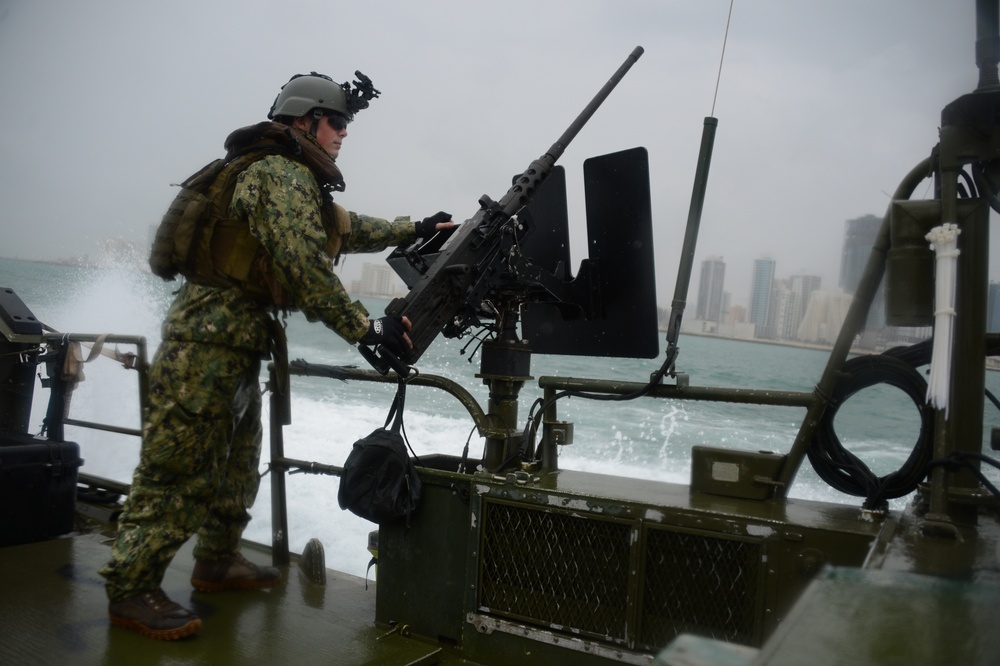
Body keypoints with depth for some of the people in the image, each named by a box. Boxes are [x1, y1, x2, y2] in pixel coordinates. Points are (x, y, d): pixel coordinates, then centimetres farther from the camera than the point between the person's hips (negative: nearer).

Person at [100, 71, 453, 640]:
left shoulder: (298, 180, 17)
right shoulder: (282, 174, -15)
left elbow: (346, 228, 28)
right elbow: (304, 269, -25)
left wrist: (414, 229, 27)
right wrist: (367, 329, -23)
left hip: (240, 343, 11)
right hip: (208, 342, -11)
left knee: (238, 462, 19)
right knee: (179, 469, -3)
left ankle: (217, 562, 34)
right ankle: (131, 588, 9)